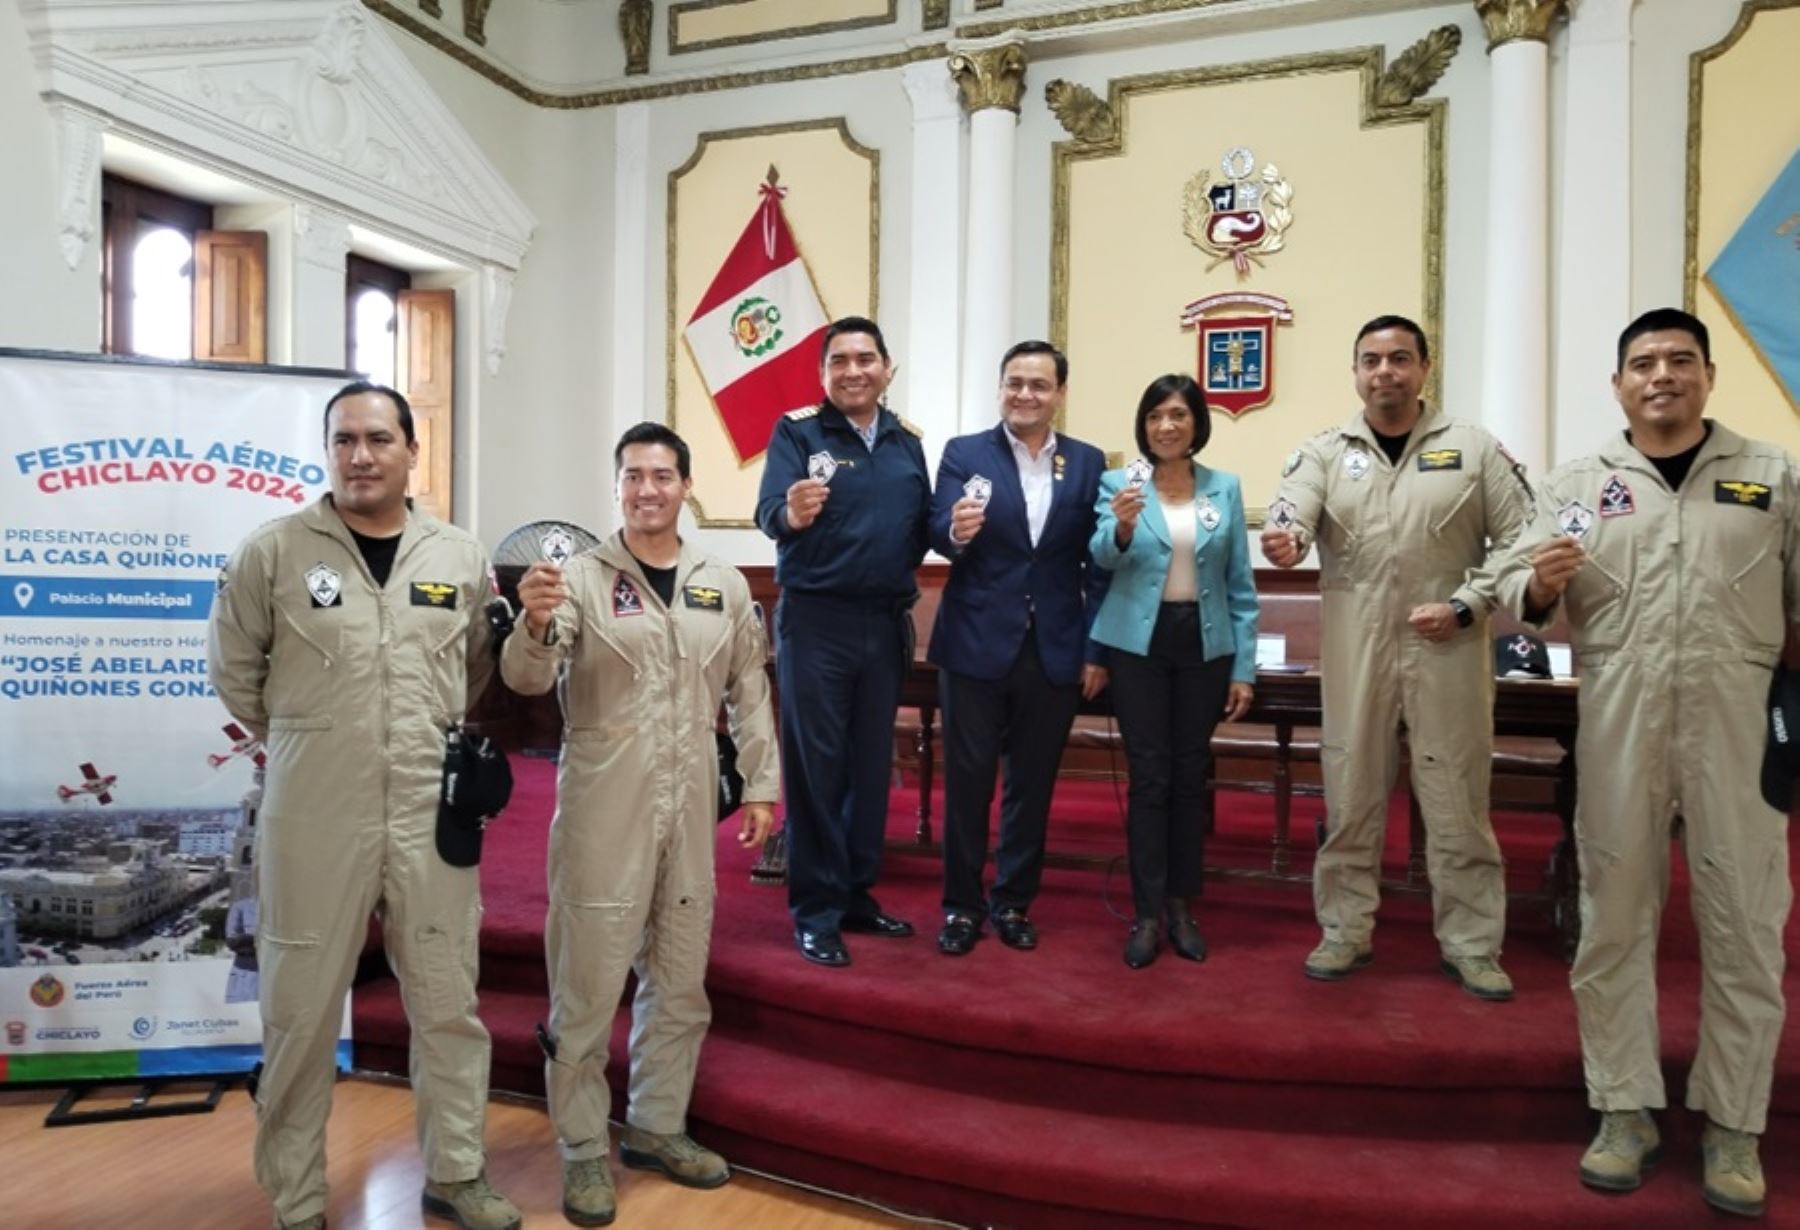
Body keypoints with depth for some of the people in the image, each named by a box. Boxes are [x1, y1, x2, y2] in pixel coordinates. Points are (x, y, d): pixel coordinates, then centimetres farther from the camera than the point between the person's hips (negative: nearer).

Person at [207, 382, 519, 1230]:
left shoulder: (461, 558, 3)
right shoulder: (273, 551, -5)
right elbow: (232, 667, 7)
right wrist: (304, 741, 9)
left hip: (431, 812, 2)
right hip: (314, 818, -2)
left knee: (447, 1002, 12)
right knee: (302, 1011, 10)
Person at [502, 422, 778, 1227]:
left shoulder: (725, 585, 5)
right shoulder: (581, 576, -6)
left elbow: (749, 691, 12)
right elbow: (526, 680, -15)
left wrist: (761, 784, 9)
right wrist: (534, 625, -36)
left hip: (689, 806, 4)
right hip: (603, 808, -4)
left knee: (680, 979, 15)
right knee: (589, 981, 4)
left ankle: (656, 1126, 33)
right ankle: (585, 1149, 22)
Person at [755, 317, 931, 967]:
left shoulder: (906, 439, 9)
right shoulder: (797, 430, -4)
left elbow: (921, 521, 11)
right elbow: (768, 513, -18)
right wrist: (792, 514, -39)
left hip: (886, 621, 5)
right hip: (815, 620, -5)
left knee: (872, 761, 13)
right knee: (816, 764, 2)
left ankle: (857, 894, 27)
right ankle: (815, 911, 13)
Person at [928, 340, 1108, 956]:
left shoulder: (1088, 462, 5)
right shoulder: (964, 453, 0)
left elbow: (1096, 563, 4)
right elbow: (937, 536, -11)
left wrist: (1097, 647, -2)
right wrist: (957, 531, -33)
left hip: (1055, 650, 2)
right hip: (976, 644, -2)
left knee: (1032, 781, 12)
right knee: (967, 780, 7)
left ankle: (1014, 902, 28)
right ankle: (962, 904, 22)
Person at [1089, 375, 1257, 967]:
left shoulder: (1225, 487, 4)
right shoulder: (1119, 483, -2)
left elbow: (1240, 584, 5)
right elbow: (1103, 557, -17)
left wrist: (1245, 667, 2)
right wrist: (1121, 527, -39)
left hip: (1205, 645, 2)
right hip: (1139, 643, -2)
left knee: (1191, 776, 9)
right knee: (1149, 776, -1)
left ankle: (1183, 907, 21)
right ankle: (1147, 914, 9)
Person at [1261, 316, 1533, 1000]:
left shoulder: (1475, 449, 3)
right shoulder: (1324, 452, 5)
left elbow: (1518, 540, 3)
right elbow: (1293, 512, -13)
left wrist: (1465, 607, -9)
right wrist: (1285, 540, -36)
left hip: (1446, 649, -1)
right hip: (1355, 650, 1)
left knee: (1457, 799, 6)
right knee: (1350, 795, 9)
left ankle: (1471, 944, 21)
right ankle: (1345, 931, 23)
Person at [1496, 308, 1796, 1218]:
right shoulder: (1578, 484, 7)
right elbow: (1519, 593, 1)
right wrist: (1539, 585, -21)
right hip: (1619, 731, 0)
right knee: (1615, 920, 8)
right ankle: (1626, 1110, 22)